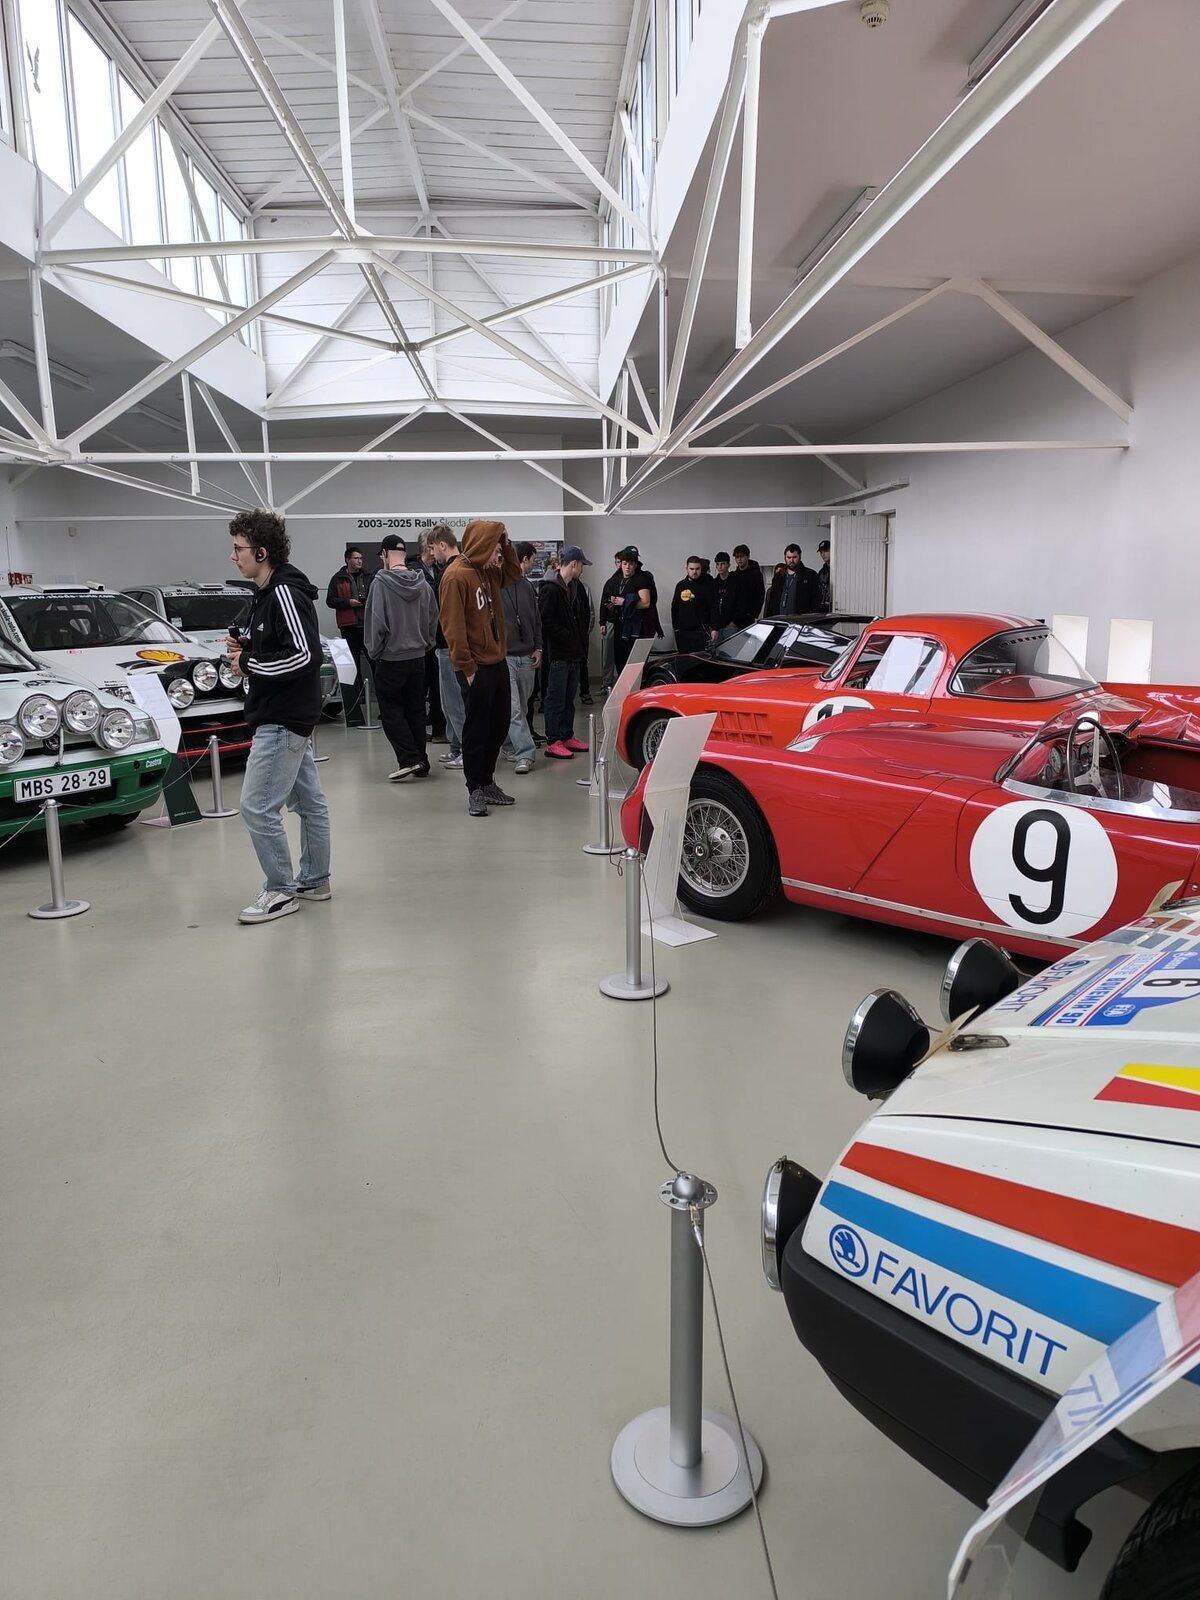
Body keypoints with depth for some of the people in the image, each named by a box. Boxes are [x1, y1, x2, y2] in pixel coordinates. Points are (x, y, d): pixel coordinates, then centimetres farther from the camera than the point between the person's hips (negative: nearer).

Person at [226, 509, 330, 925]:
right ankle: (313, 880, 24)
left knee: (258, 807, -6)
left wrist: (248, 664, -16)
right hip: (290, 717, 10)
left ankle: (281, 891, 5)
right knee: (308, 802, 15)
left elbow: (305, 655, -26)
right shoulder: (266, 594, 13)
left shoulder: (285, 594, -17)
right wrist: (243, 647, 4)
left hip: (282, 721, -10)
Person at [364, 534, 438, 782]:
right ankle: (421, 763, 16)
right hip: (418, 657, 5)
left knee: (391, 710, 5)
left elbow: (376, 621, -15)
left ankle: (409, 758, -7)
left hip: (390, 658, -5)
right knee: (416, 710, 12)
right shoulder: (423, 584, 1)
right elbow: (433, 619, 7)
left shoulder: (381, 582, -14)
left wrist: (373, 651, -2)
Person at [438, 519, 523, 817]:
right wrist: (467, 667, -19)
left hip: (497, 661, 9)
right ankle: (475, 789, 11)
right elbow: (453, 627, -18)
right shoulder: (456, 575, -15)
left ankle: (487, 781, 27)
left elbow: (514, 574, 30)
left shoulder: (489, 571, 10)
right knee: (476, 729, 0)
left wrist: (506, 545, 13)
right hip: (476, 667, -9)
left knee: (499, 724, 14)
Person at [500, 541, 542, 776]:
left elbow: (536, 620, 20)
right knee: (513, 709, -10)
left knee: (521, 708, 13)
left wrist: (538, 647, 11)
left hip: (527, 656, 7)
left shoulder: (528, 587, 14)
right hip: (504, 656, -7)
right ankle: (524, 754, -11)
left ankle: (509, 746, 27)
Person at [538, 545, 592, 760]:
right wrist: (567, 637, -17)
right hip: (558, 654, -9)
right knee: (556, 698, -4)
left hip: (572, 653, 9)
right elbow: (545, 622, -21)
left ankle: (567, 736, 23)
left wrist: (580, 642, 9)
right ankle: (552, 742, 1)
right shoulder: (551, 589, -14)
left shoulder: (570, 588, 17)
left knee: (569, 697, 14)